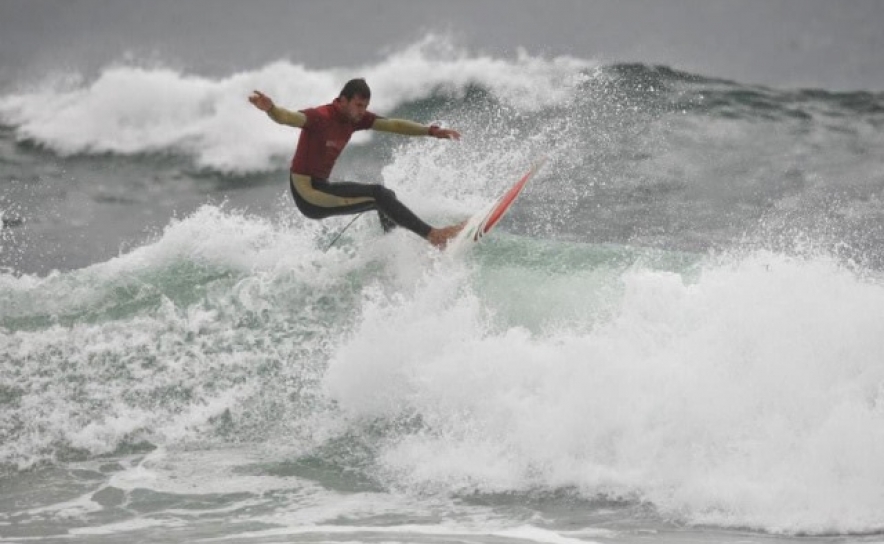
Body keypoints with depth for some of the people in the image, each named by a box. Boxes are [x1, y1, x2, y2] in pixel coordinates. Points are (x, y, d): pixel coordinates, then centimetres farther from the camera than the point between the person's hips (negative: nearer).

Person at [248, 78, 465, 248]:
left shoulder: (355, 117, 5)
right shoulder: (320, 117, -19)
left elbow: (394, 125, 8)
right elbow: (289, 117, -38)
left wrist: (431, 131, 1)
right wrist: (271, 109, -60)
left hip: (321, 189, 9)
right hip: (307, 191, -9)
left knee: (386, 198, 15)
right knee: (377, 194, -17)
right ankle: (433, 235, -21)